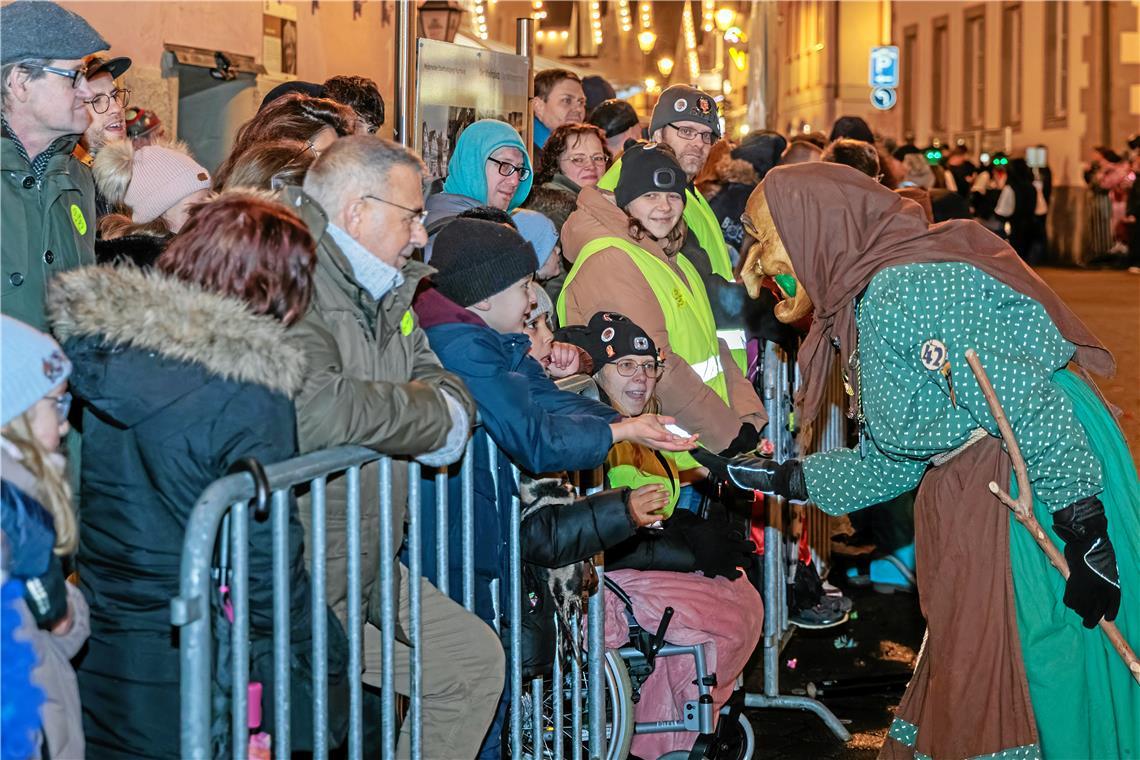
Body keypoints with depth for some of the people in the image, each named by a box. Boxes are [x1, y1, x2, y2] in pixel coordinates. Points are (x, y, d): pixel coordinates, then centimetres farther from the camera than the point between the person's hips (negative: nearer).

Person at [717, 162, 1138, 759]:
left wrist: (1085, 535, -24)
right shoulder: (862, 304, 13)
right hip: (967, 492, 10)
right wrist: (784, 479, 18)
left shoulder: (904, 292, -19)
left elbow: (1025, 405, -24)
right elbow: (894, 459, 16)